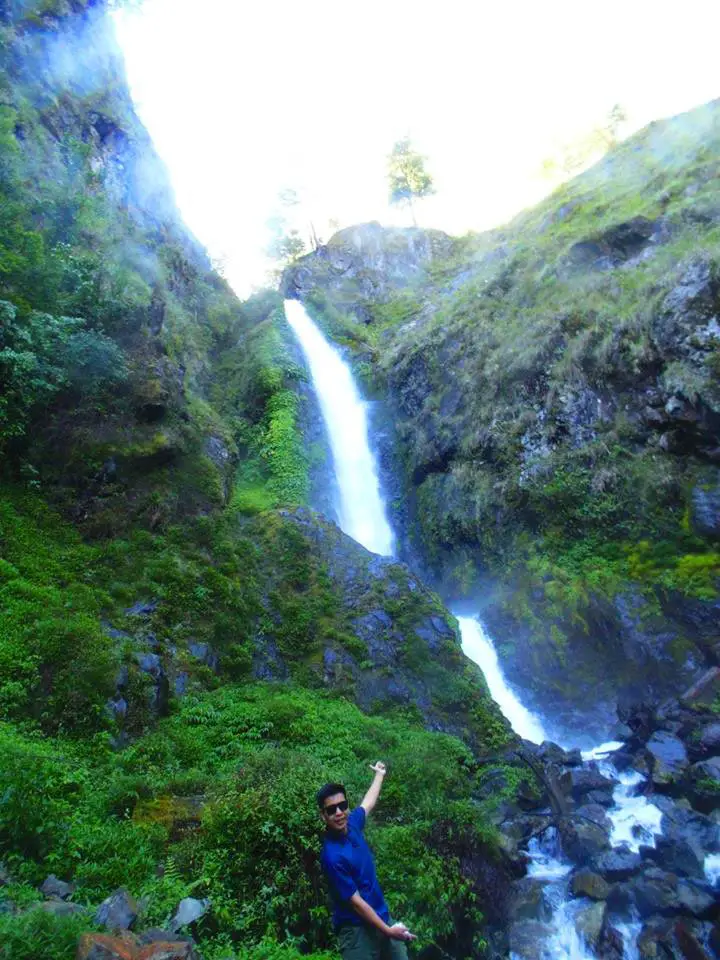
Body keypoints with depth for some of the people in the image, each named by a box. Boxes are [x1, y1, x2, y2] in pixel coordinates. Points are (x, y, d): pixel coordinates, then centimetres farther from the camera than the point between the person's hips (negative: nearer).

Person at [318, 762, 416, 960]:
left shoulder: (351, 824, -4)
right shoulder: (332, 856, -25)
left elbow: (368, 802, 17)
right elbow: (355, 901, -19)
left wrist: (379, 774, 32)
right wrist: (388, 931, -14)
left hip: (382, 918, 7)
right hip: (357, 930, -7)